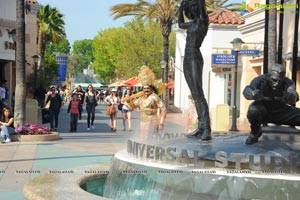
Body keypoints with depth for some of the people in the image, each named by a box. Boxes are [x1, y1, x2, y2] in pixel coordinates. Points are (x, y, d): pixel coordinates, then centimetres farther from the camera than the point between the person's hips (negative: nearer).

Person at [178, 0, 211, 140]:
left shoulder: (203, 20, -4)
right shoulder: (192, 23, 18)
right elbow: (180, 24, 37)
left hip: (195, 59, -9)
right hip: (186, 60, 9)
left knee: (199, 94, -19)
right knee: (195, 95, 7)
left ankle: (207, 129, -26)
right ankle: (201, 127, 8)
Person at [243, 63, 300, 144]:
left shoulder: (287, 82, -20)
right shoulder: (261, 80, -24)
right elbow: (247, 90, -42)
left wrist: (292, 97, -65)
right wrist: (252, 94, -66)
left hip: (281, 112, 2)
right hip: (263, 112, -2)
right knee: (253, 110, -34)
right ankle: (255, 131, -3)